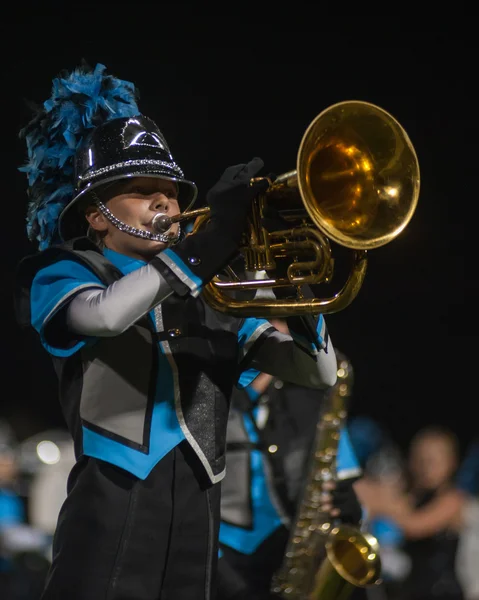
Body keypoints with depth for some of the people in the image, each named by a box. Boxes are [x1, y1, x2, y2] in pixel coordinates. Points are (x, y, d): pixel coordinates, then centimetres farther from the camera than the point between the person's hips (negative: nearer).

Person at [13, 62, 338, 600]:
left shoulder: (210, 297, 18)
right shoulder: (63, 274, 5)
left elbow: (319, 372, 11)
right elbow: (103, 314, -21)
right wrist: (210, 241, -20)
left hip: (197, 529, 5)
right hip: (111, 521, -5)